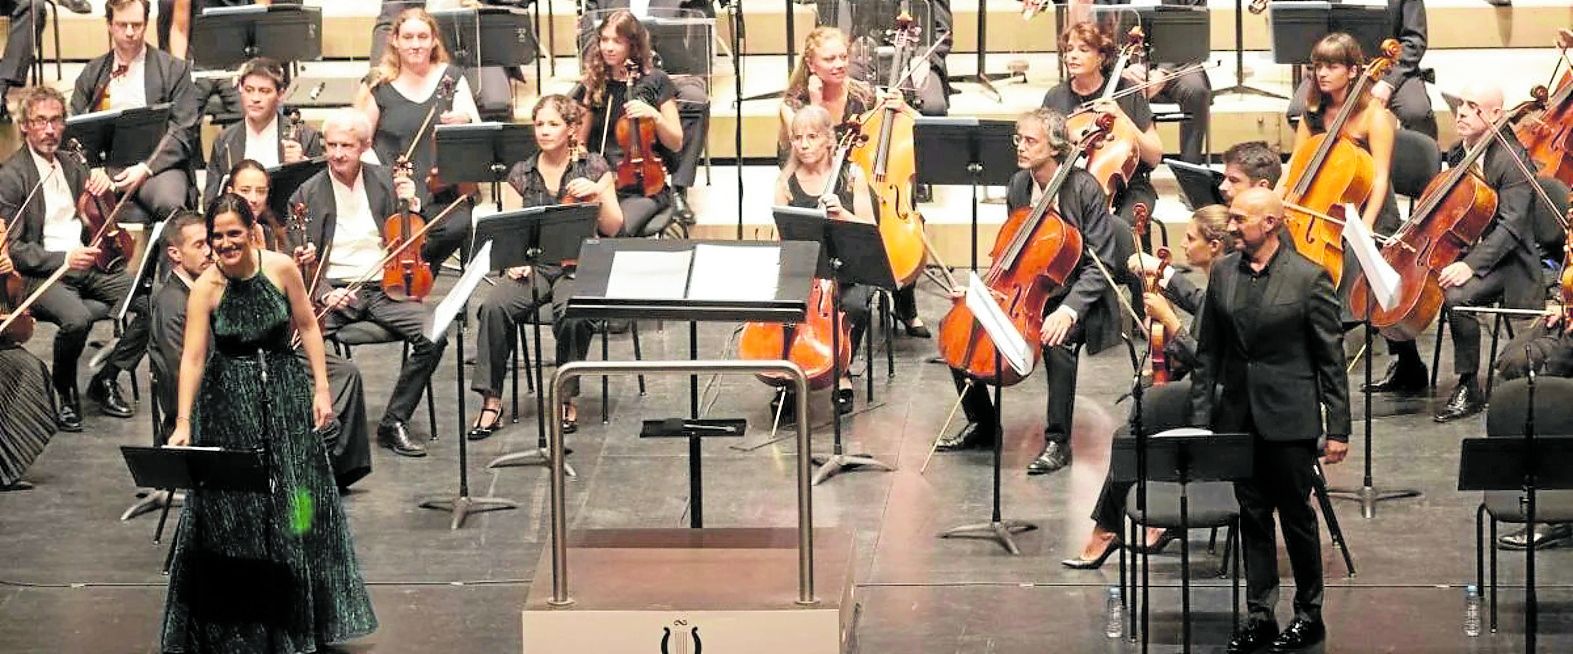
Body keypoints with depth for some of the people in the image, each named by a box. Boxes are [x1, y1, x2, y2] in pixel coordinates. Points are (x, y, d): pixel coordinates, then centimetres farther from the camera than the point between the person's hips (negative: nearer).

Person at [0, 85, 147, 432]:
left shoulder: (70, 166, 18)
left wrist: (103, 184, 1)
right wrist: (63, 259, -22)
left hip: (88, 265, 7)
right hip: (41, 273, -7)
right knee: (76, 318, -38)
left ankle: (106, 380, -1)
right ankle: (65, 393, -9)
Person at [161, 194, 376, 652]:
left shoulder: (281, 268, -9)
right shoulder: (206, 288, -13)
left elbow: (308, 327, 2)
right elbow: (192, 357, -17)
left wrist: (321, 387, -1)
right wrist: (183, 423, -24)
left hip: (285, 393, 1)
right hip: (230, 405, -1)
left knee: (295, 506, 6)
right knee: (231, 514, 3)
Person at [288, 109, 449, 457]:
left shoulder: (385, 182, 11)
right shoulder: (308, 194, 4)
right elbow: (301, 263, 2)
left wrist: (411, 206, -3)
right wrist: (325, 294, -17)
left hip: (384, 287, 2)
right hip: (332, 290, -2)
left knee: (433, 335, -24)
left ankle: (393, 423, -10)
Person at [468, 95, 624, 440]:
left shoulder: (593, 167, 5)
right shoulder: (521, 174, 11)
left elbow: (612, 228, 3)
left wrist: (598, 194, -15)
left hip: (578, 265, -2)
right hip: (533, 265, 2)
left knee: (571, 314, -36)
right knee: (495, 306, -29)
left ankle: (568, 400, -17)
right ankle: (491, 401, -22)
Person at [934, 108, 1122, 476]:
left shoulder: (1085, 189, -16)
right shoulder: (1019, 185, 4)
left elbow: (1100, 265, -17)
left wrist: (1068, 309, -31)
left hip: (1070, 295, -7)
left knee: (1057, 342, -37)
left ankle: (1058, 442, -21)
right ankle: (982, 425, 8)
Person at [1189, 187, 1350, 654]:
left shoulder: (1309, 278, -10)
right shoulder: (1222, 273, 5)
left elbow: (1331, 358, -7)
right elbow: (1208, 352, 10)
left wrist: (1338, 429, -8)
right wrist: (1200, 417, 5)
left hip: (1289, 418, -5)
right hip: (1239, 416, 5)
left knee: (1296, 514, 4)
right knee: (1253, 516, 10)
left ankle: (1309, 615, 17)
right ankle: (1259, 616, 17)